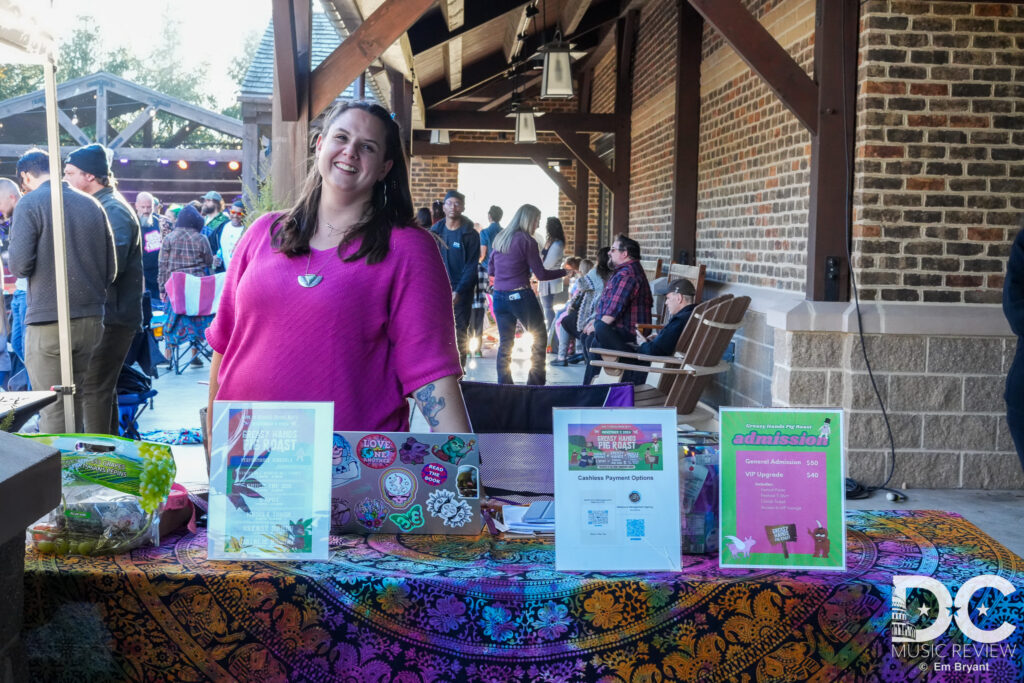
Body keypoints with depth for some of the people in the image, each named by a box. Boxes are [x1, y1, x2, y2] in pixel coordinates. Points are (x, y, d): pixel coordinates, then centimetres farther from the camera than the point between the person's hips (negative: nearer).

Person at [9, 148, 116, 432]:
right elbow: (111, 268, 8)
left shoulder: (30, 203, -6)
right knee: (75, 402, 17)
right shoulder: (92, 205, 9)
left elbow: (19, 265, -13)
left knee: (53, 409, 0)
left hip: (48, 322, -5)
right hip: (91, 320, 5)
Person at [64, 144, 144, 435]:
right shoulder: (102, 206, 18)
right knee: (102, 388, 17)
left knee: (94, 389, -8)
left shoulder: (114, 210, -13)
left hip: (112, 315, -10)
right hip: (110, 315, 10)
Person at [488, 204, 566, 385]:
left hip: (499, 296, 6)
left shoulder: (499, 239, 9)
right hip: (521, 295, -6)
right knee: (540, 338, 8)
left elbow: (490, 270, 16)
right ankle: (536, 385, 6)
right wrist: (564, 272, 3)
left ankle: (503, 386, 7)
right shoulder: (527, 241, -9)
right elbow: (541, 274, -8)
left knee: (505, 343, 9)